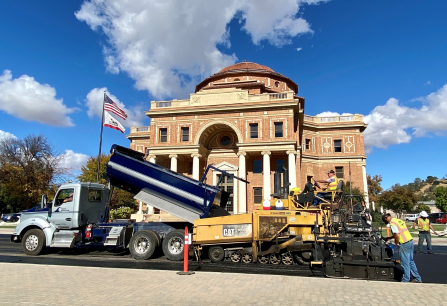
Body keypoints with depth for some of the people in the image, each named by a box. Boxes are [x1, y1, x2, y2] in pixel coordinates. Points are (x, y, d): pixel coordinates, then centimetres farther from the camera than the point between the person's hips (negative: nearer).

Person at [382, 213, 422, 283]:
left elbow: (397, 235, -21)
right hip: (410, 241, 9)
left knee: (405, 263, 0)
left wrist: (396, 242, -2)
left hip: (404, 244, -9)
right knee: (411, 261, 18)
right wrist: (388, 238, 29)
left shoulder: (393, 223, -12)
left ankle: (405, 280, 8)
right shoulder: (399, 220, 16)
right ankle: (417, 278, 24)